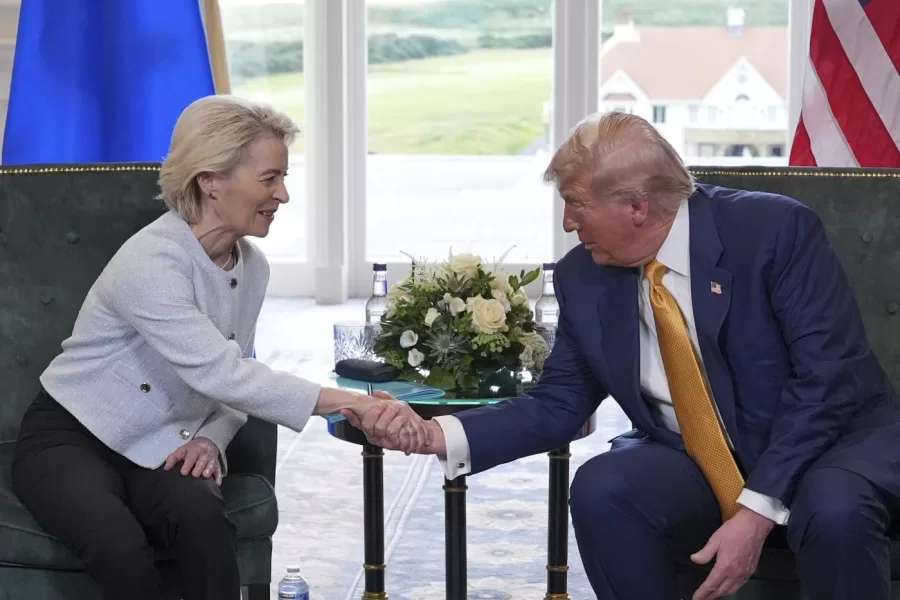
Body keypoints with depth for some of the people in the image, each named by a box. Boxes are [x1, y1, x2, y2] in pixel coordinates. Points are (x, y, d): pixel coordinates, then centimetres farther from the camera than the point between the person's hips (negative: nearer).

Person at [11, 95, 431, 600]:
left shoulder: (252, 266, -1)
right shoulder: (151, 262, -26)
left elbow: (234, 378, 8)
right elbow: (219, 374, -36)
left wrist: (212, 438, -15)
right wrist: (351, 404, -41)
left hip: (158, 447, 5)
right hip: (68, 439, -5)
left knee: (204, 516, -30)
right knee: (121, 546, -36)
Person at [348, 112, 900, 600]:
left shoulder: (776, 229, -18)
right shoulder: (584, 276, -4)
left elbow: (830, 376, -20)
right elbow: (559, 405, 3)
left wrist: (758, 508, -26)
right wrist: (437, 434, -12)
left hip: (836, 435, -3)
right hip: (694, 463, 4)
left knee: (833, 510, -36)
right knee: (602, 492, -25)